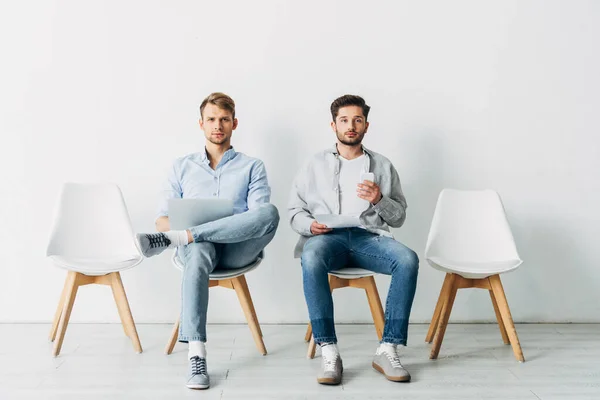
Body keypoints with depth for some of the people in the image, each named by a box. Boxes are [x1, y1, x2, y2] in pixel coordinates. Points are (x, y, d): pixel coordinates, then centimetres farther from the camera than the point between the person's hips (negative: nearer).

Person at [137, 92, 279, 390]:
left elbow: (261, 218, -1)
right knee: (198, 253, -39)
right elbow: (162, 220, 15)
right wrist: (182, 225, -11)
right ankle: (196, 356, -40)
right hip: (197, 246, 1)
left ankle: (170, 241, -33)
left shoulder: (252, 167, 15)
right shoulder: (182, 166, 20)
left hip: (237, 248, 0)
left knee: (270, 211, -33)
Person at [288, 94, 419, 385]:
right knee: (311, 258, -37)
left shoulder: (382, 166, 17)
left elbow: (399, 218, 14)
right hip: (327, 237, -1)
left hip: (369, 236, 1)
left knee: (408, 260, -30)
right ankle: (329, 352, -31)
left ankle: (388, 349, -22)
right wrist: (310, 224, -12)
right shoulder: (316, 165, 15)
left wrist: (379, 200, -7)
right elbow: (294, 211, 11)